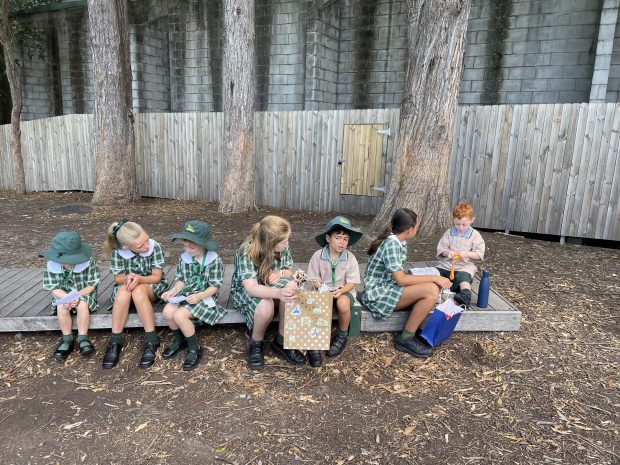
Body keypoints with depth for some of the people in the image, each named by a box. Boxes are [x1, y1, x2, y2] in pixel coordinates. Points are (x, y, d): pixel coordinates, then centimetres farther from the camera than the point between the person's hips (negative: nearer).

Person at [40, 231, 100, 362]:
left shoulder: (88, 262, -21)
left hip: (84, 294, -2)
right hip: (63, 295, 2)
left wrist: (77, 296, -29)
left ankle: (82, 338, -18)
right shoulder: (52, 266, -14)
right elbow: (54, 288, -11)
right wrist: (67, 298, -30)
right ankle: (67, 340, -14)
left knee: (82, 305, -32)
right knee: (61, 307, -28)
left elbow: (91, 286, -15)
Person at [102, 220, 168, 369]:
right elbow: (118, 278, -5)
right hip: (127, 286, 2)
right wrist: (128, 277, -29)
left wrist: (139, 279, -33)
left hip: (152, 286, -2)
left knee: (138, 291, -36)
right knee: (123, 290, -35)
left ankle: (151, 340, -29)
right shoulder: (118, 252, -16)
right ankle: (115, 342, -25)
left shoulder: (155, 247, -19)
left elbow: (157, 277, -14)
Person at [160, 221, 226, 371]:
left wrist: (199, 296, -27)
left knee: (180, 315, -27)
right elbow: (181, 280, 9)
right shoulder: (184, 258, 3)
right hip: (186, 294, 6)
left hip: (205, 297, -6)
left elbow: (215, 286, -12)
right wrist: (173, 291, -12)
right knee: (168, 311, -20)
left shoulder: (214, 260, -13)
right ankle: (180, 340, 10)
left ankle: (195, 349, -5)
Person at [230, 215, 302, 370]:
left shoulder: (282, 248, -14)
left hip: (270, 287, 5)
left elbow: (289, 271, 2)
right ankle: (256, 345, -5)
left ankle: (281, 342, -15)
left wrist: (280, 273, -24)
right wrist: (279, 293, -59)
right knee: (265, 306, -38)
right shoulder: (246, 252, -30)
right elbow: (251, 287, -40)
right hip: (244, 291, -4)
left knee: (291, 285, -29)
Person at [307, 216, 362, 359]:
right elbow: (314, 279, -4)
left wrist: (340, 291, -27)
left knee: (343, 304, -34)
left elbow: (351, 283, -8)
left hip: (344, 291, 0)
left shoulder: (350, 258, -8)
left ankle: (342, 336, -5)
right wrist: (322, 289, -24)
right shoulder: (318, 255, -9)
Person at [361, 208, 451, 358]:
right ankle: (405, 339, -9)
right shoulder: (391, 244, -21)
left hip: (389, 287, 9)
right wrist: (434, 277, -21)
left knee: (434, 287, -2)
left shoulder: (400, 242, 8)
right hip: (377, 294, -9)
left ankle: (415, 331, 5)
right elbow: (401, 279, -24)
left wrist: (434, 279, 0)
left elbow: (399, 275, 8)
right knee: (431, 291, -22)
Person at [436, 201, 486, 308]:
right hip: (447, 264, 5)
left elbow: (480, 254, -3)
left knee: (462, 276, -34)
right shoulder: (449, 232, 6)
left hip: (465, 266, -5)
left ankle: (466, 295, -51)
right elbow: (440, 248, 6)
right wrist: (448, 252, -15)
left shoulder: (475, 235, 0)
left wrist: (467, 254, -20)